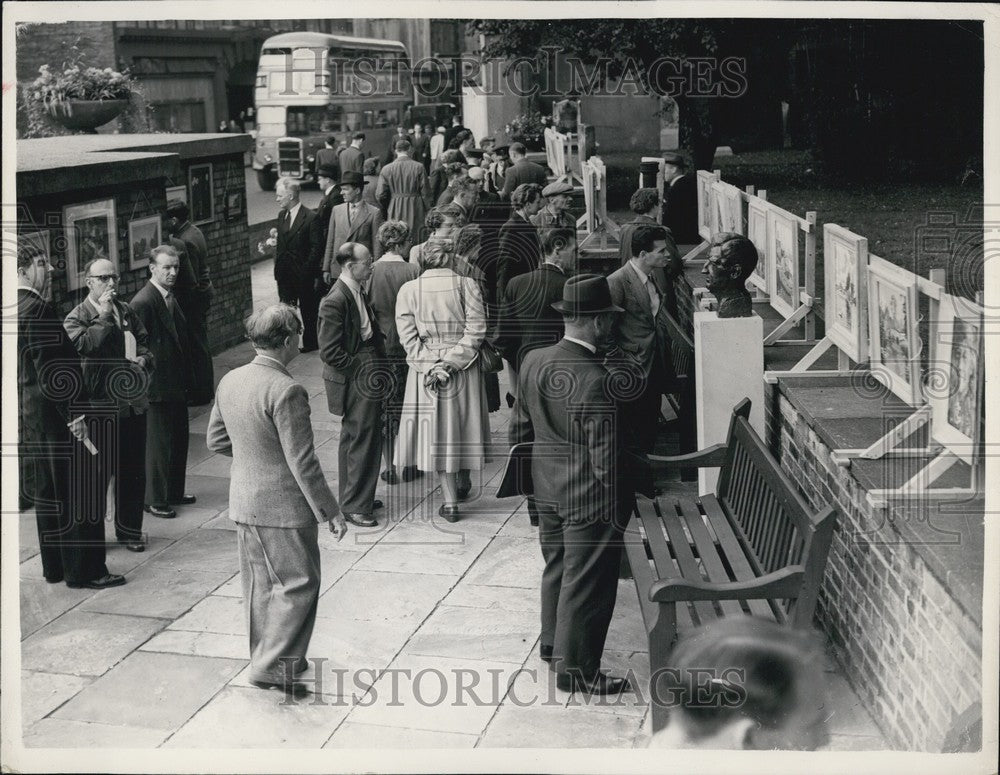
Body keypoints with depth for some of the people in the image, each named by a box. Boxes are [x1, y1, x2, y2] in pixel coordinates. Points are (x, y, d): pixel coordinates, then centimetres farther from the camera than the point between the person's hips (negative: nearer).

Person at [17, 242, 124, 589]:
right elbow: (51, 370, -22)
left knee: (47, 494, 16)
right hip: (54, 415, -10)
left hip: (30, 417, 10)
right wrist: (73, 416, -19)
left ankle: (54, 567, 25)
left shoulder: (16, 309, 10)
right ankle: (84, 571, 4)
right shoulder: (37, 309, -19)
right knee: (77, 494, -2)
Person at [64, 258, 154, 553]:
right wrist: (103, 315, -21)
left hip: (133, 404, 6)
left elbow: (144, 342, 22)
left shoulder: (127, 312, 12)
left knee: (133, 473, 12)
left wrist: (144, 359, 0)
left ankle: (129, 530, 24)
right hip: (100, 408, -5)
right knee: (98, 473, 0)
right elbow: (84, 346, -25)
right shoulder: (77, 317, -6)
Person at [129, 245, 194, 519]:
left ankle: (174, 492, 30)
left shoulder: (171, 298, 10)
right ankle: (155, 500, 14)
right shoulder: (142, 302, -19)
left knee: (179, 439, 17)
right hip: (158, 385, -9)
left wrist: (185, 377, 16)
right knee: (160, 444, 1)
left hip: (176, 384, 9)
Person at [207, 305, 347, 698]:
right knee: (298, 584, 5)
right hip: (284, 506, -8)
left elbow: (215, 440, 13)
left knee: (260, 584, 19)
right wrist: (330, 511, -13)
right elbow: (302, 463, -21)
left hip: (243, 502, 8)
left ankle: (265, 657, 31)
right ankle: (272, 666, 4)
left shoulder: (230, 381, 2)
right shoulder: (286, 391, -22)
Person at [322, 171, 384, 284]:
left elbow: (377, 245, -1)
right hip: (337, 272, 3)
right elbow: (330, 242, 13)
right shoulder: (337, 210, 11)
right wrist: (326, 269, 9)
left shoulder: (374, 213, -1)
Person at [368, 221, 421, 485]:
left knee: (384, 407, 10)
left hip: (379, 347, 1)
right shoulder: (413, 271, -11)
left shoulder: (370, 272, -9)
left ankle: (389, 467, 13)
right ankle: (408, 465, 19)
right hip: (408, 346, 0)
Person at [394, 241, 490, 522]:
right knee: (463, 423, 18)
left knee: (437, 429, 5)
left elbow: (407, 336, -8)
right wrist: (453, 360, -13)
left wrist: (432, 365, -11)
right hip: (465, 369, 1)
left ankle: (450, 501, 6)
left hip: (425, 369, 0)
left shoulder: (409, 290, -3)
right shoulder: (467, 285, -4)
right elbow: (476, 328, -12)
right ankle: (463, 482, 36)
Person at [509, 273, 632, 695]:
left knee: (556, 566, 24)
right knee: (586, 582, 7)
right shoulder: (595, 381, -26)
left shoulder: (533, 361, -3)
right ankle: (575, 668, 19)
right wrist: (616, 510, -12)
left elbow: (519, 428, 8)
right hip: (587, 497, -8)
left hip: (546, 489, 8)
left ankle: (552, 643, 42)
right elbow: (605, 456, -22)